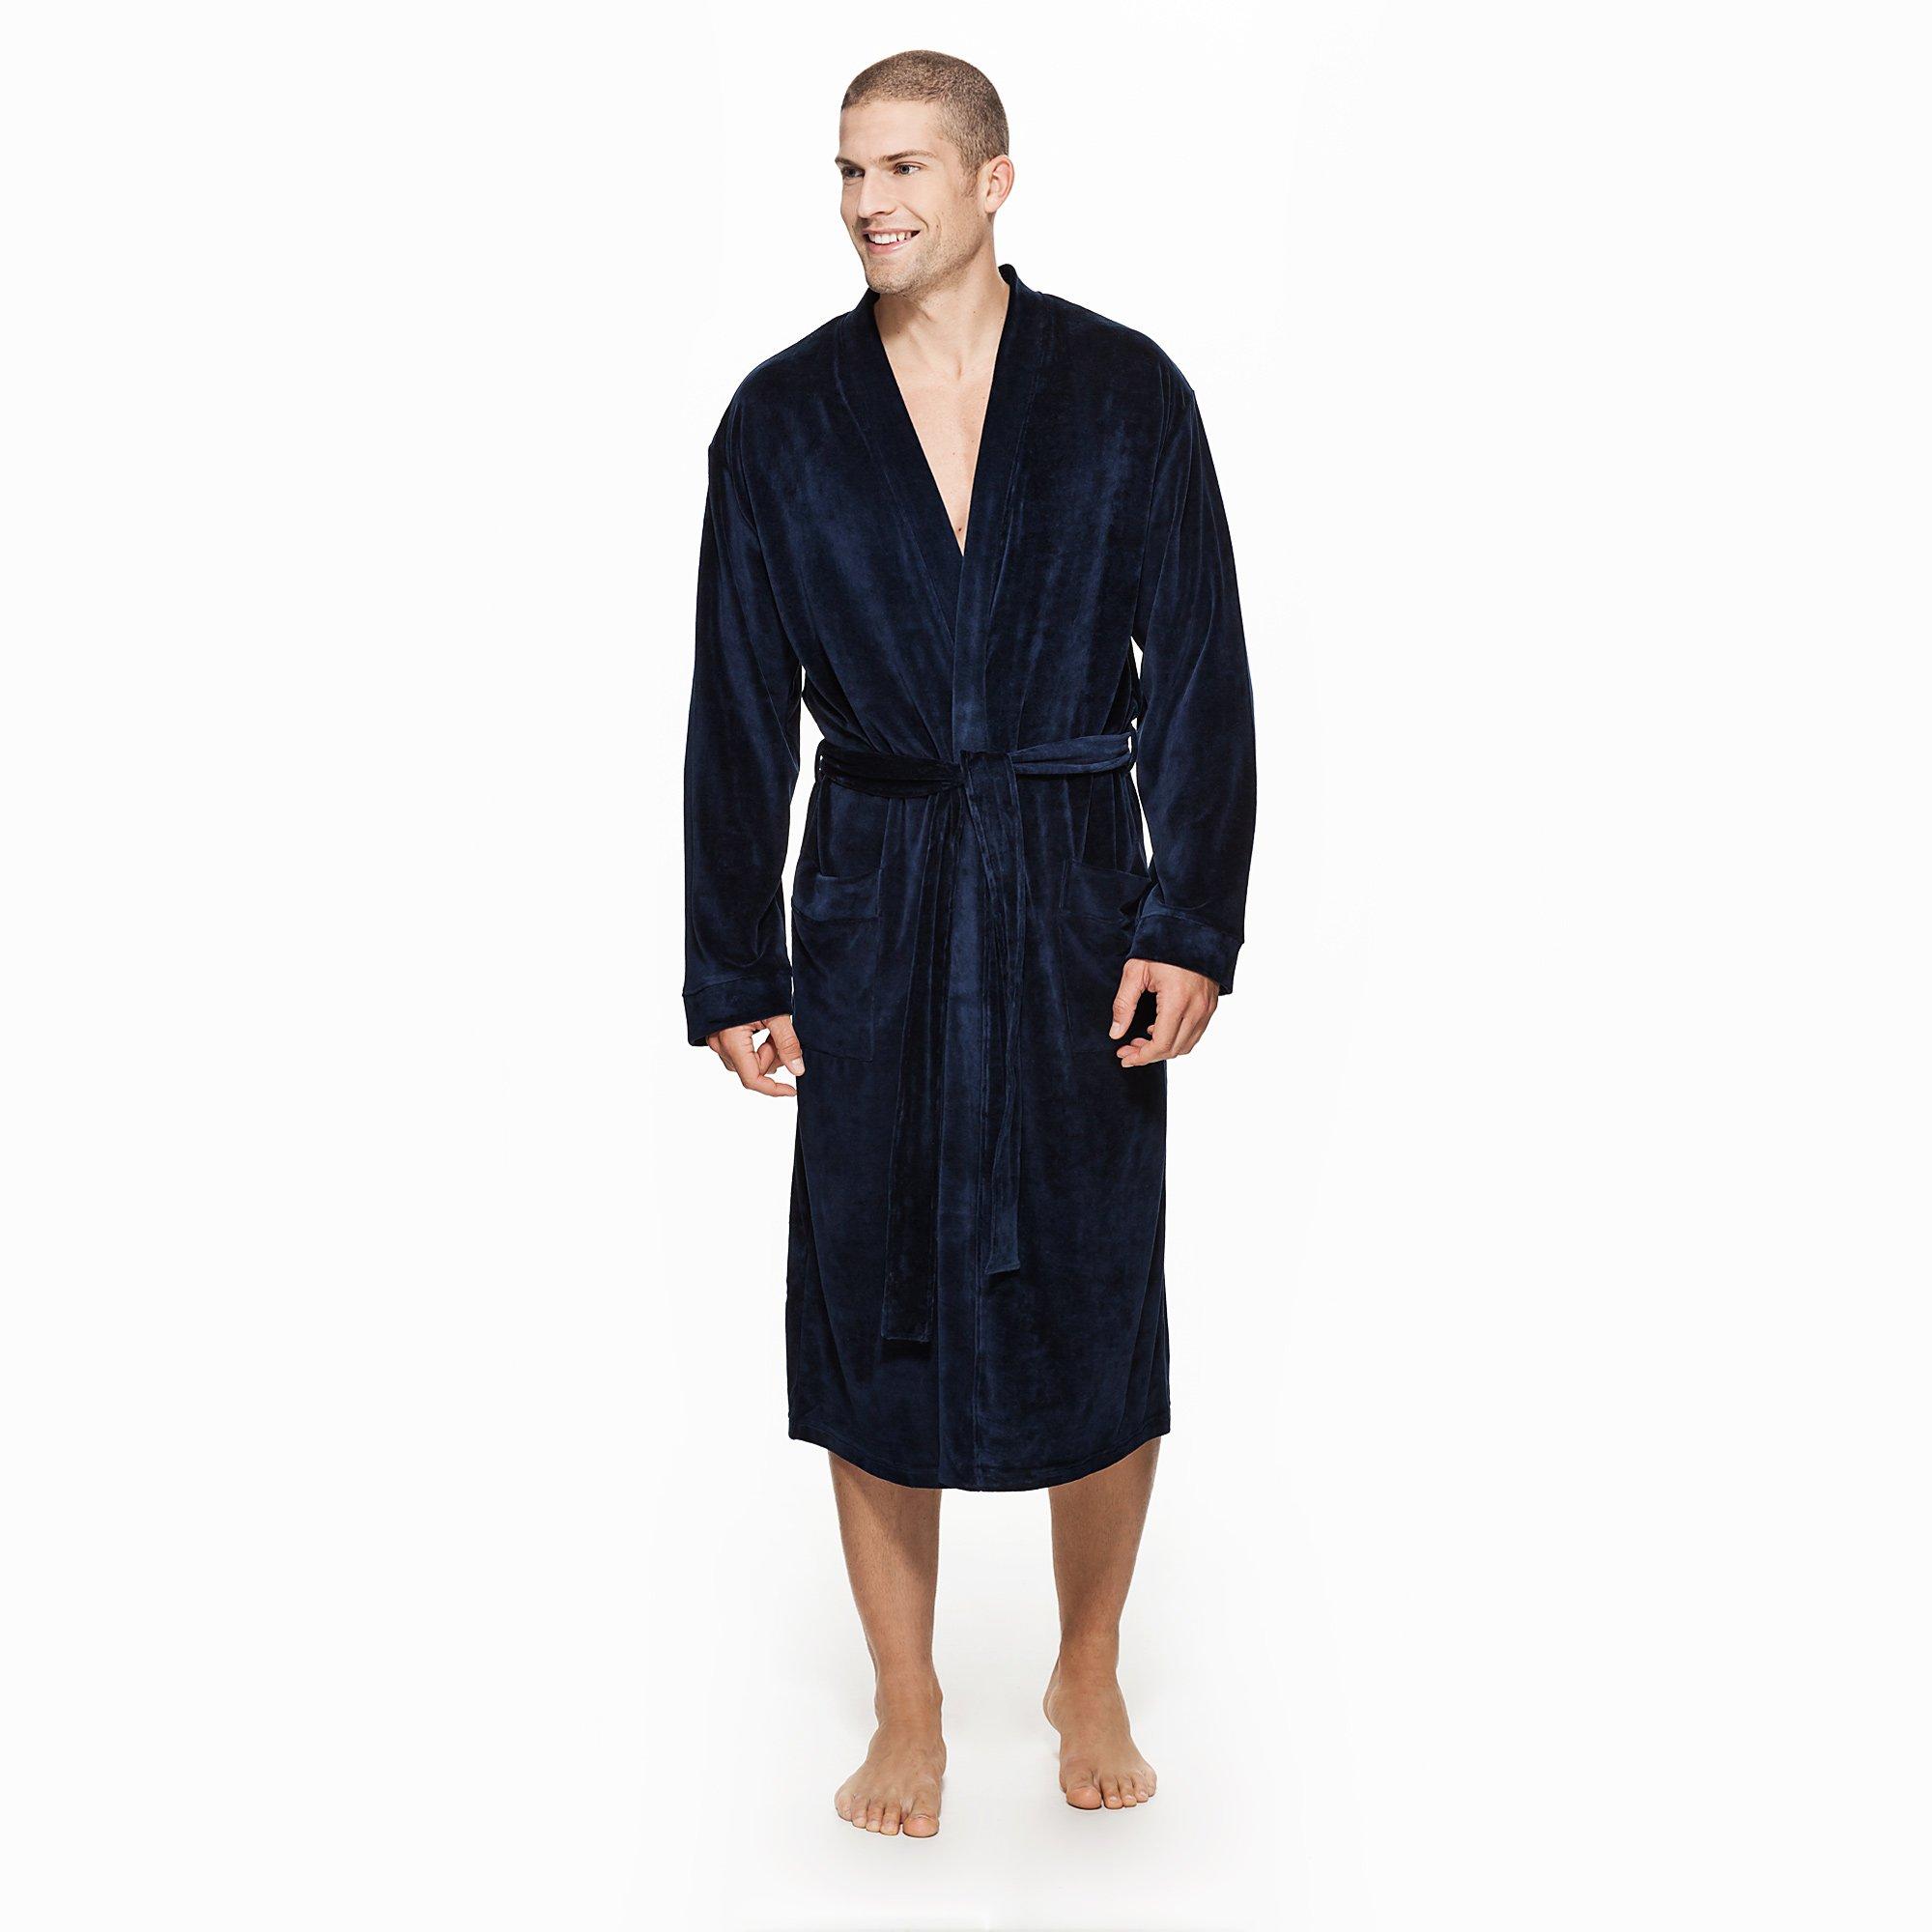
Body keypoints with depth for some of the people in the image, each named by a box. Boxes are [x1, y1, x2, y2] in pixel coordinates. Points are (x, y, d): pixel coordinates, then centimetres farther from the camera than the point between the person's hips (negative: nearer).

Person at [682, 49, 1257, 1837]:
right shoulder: (782, 418, 3)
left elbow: (1199, 672, -1)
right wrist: (733, 977, 0)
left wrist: (1191, 927, -9)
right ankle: (907, 1712, 24)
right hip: (871, 908, 1)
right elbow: (738, 711, 3)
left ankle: (1090, 1675, 29)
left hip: (1076, 898, -1)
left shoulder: (1125, 393, 1)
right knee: (873, 1306, 5)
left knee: (1098, 1305, 5)